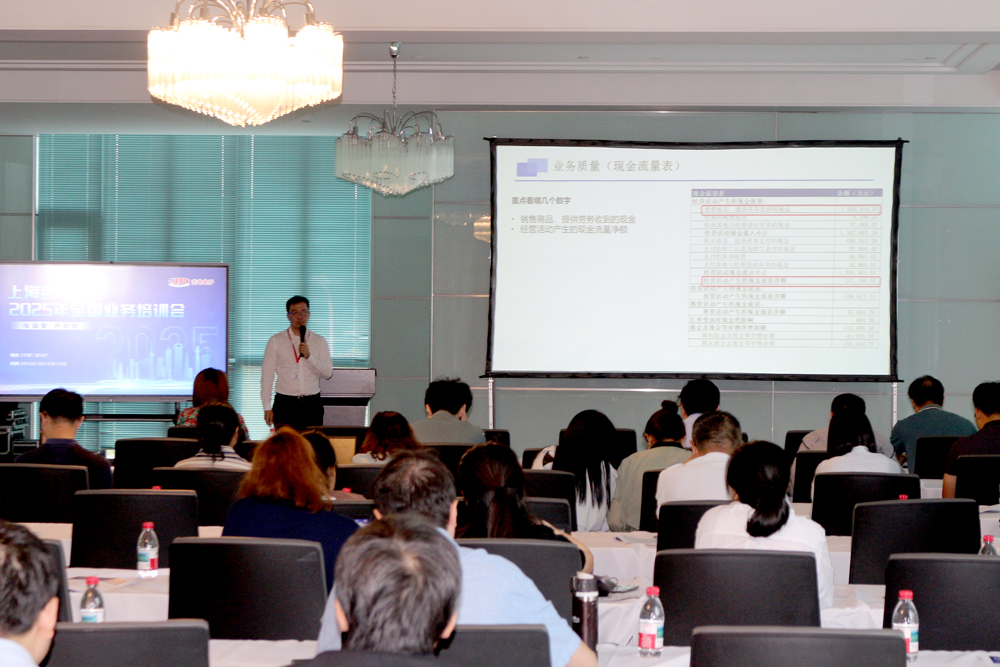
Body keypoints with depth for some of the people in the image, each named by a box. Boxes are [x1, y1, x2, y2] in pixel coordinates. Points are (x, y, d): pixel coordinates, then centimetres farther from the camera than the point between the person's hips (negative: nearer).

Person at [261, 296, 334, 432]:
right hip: (285, 404, -1)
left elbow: (328, 374, 3)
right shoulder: (276, 341, 6)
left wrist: (309, 356, -11)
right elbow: (267, 375, 4)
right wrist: (267, 407, -2)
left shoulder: (319, 341, 11)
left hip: (312, 404, 2)